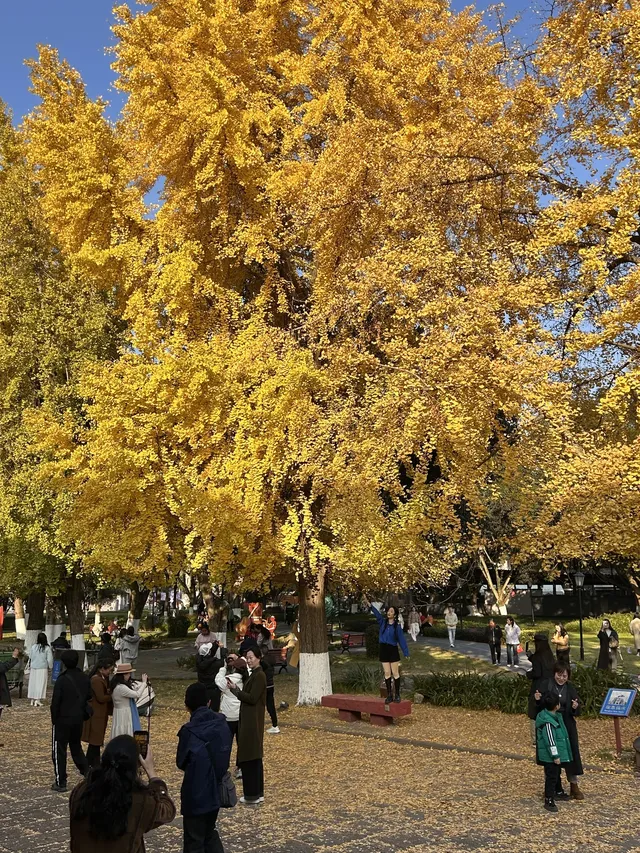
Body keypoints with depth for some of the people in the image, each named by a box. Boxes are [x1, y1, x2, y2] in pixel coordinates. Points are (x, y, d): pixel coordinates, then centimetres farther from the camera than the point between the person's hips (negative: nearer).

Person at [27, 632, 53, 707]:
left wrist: (30, 666, 19)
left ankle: (32, 699, 20)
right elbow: (50, 659, -9)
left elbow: (30, 657, 6)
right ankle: (37, 700, -1)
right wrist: (50, 667, 8)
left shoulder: (33, 647, -2)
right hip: (43, 668, -3)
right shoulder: (47, 648, -11)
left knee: (33, 683, 13)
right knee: (41, 683, 2)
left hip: (33, 667, 4)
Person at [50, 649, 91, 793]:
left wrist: (54, 719, -3)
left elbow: (55, 702, -15)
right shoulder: (85, 679, 1)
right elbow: (89, 698, 8)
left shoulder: (61, 680, -18)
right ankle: (87, 772, 13)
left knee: (59, 751, 5)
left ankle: (60, 783, 7)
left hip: (63, 720, -6)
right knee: (76, 747, 22)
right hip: (78, 719, 6)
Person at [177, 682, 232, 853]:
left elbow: (181, 762, -8)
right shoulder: (222, 724, -4)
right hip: (216, 791, 6)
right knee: (210, 834, 24)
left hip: (196, 794, -6)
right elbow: (225, 757, 6)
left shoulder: (190, 731, -21)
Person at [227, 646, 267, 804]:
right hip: (249, 720, 10)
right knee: (254, 756, 14)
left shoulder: (259, 675, -17)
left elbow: (252, 698, -21)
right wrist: (236, 689, 1)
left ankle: (253, 795, 4)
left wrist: (235, 689, -18)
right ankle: (257, 793, 22)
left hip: (253, 722, -10)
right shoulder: (254, 674, 13)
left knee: (249, 757, -3)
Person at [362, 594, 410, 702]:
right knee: (387, 673, 5)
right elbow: (376, 613, -10)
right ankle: (389, 695, 11)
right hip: (383, 650, 3)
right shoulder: (382, 622, 3)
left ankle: (397, 694, 7)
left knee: (395, 673, 0)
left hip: (393, 650, -3)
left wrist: (406, 653, -3)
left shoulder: (397, 626, -3)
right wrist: (368, 604, -23)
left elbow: (402, 640, -2)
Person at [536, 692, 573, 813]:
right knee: (551, 777, -4)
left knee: (556, 774, 26)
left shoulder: (555, 716, 7)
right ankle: (549, 801, 3)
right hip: (550, 757, -10)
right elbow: (550, 740, -25)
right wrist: (555, 756, -21)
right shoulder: (547, 722, -27)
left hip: (558, 754, 10)